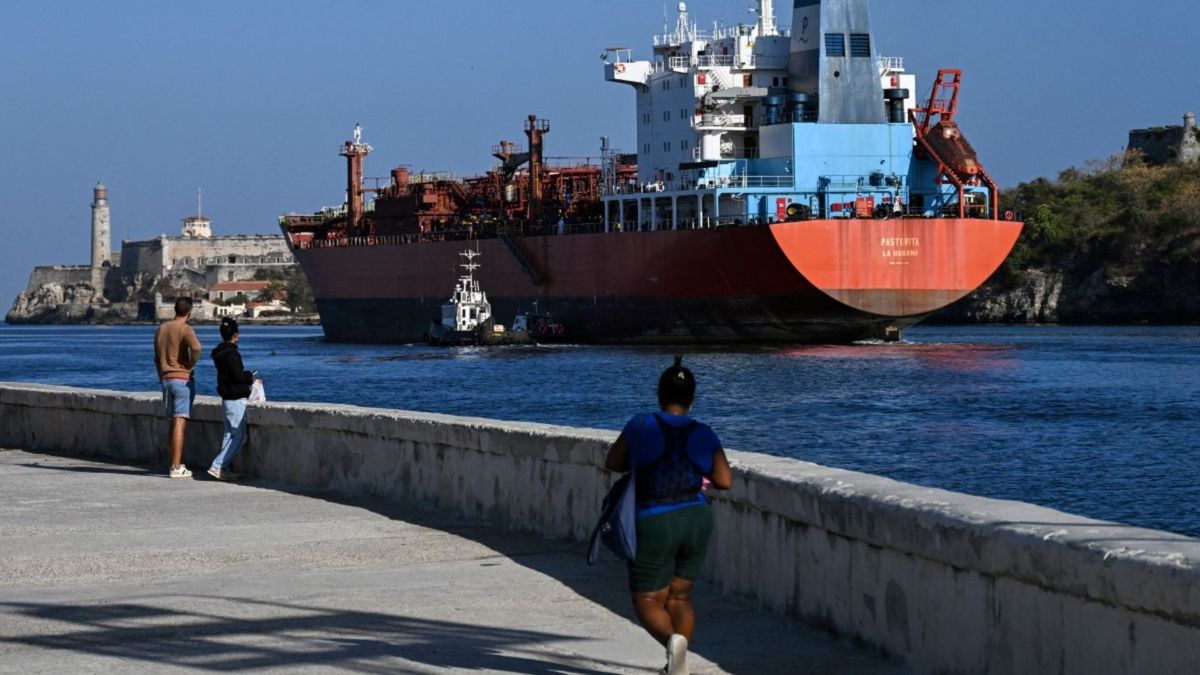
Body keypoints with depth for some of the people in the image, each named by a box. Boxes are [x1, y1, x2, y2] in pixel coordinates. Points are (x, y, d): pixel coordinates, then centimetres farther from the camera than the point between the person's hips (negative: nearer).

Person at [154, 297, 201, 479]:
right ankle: (176, 467, -11)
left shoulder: (161, 329, 13)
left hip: (166, 380, 7)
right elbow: (196, 348, -29)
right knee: (180, 423, -8)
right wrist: (191, 365, -12)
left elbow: (157, 358, 17)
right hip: (183, 379, -7)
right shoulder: (185, 330, -10)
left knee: (173, 422, 15)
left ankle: (176, 463, 19)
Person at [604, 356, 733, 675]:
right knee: (679, 596, 18)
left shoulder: (641, 426, -8)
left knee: (648, 601, 4)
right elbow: (725, 481, 1)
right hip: (696, 520, 4)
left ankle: (673, 640, -25)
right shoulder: (703, 435, -3)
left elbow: (612, 463, 4)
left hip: (654, 524, -4)